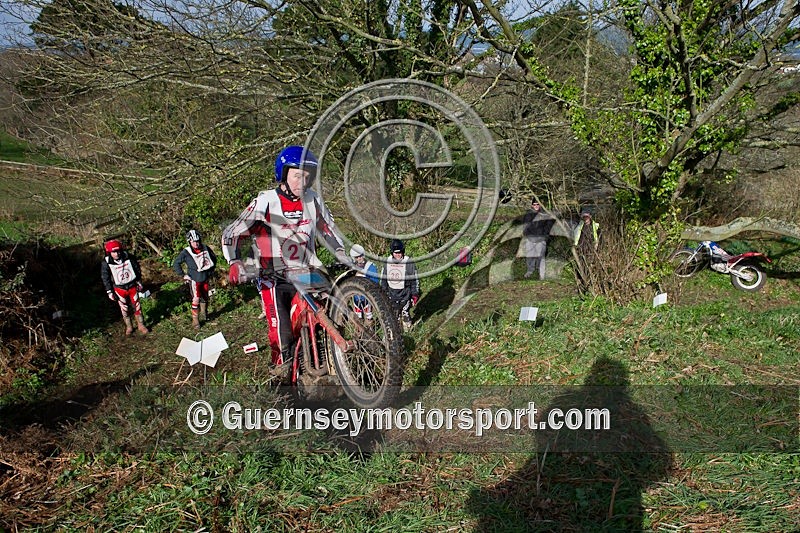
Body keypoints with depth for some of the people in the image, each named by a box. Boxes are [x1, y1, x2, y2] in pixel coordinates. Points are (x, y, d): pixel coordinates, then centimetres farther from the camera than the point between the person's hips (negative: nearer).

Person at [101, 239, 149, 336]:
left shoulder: (129, 257, -14)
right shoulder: (106, 263, -17)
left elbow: (137, 269, 1)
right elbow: (105, 278, -7)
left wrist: (139, 282, 8)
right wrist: (109, 292, -6)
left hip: (132, 286, 1)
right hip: (120, 289, -1)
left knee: (137, 306, 9)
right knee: (124, 309, 13)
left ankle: (141, 325, 24)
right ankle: (129, 326, 31)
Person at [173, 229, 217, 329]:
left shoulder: (205, 249, -3)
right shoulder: (186, 252, -14)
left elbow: (213, 258, 15)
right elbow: (176, 264, -7)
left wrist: (212, 270, 14)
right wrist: (183, 275, -9)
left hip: (205, 279, 5)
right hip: (194, 279, -4)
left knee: (205, 297, 17)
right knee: (196, 299, -10)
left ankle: (203, 314, 40)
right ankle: (195, 320, 0)